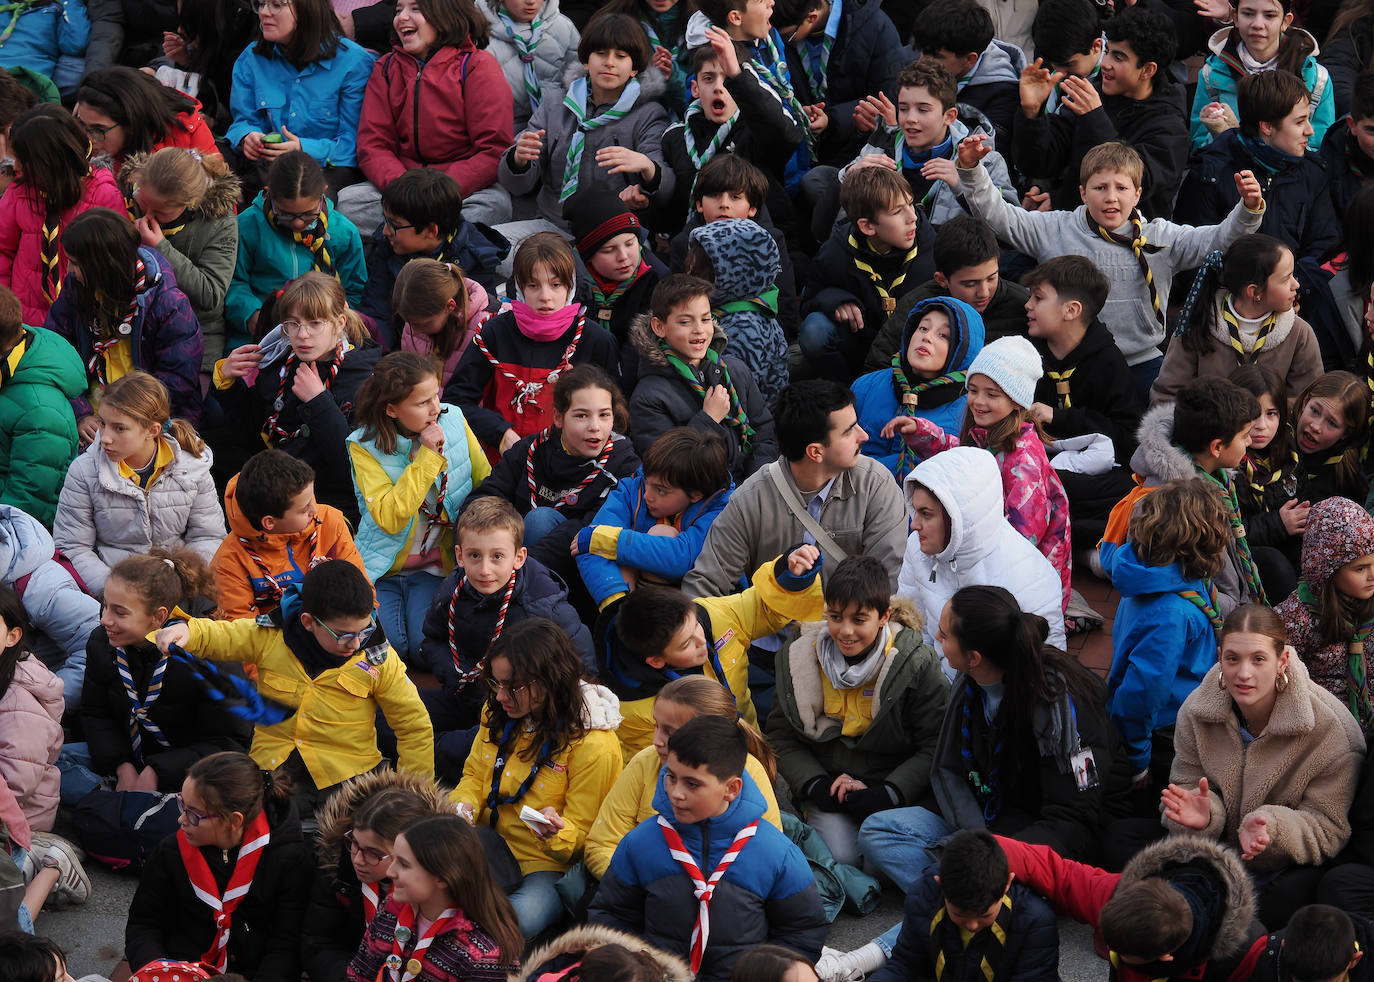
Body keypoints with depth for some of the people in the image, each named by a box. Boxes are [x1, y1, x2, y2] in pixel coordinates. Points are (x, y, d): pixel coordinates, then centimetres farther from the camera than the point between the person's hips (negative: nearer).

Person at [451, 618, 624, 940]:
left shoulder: (594, 745, -15)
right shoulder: (498, 713, 4)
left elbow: (581, 835, -9)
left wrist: (557, 832, -33)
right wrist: (463, 807, -6)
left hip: (547, 865, -5)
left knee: (519, 918, -38)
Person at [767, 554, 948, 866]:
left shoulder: (917, 663, -7)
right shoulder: (799, 659, 2)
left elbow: (935, 746, -6)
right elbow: (782, 738, 9)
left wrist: (888, 794, -18)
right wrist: (815, 786, -8)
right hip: (831, 792, 2)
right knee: (839, 854, -28)